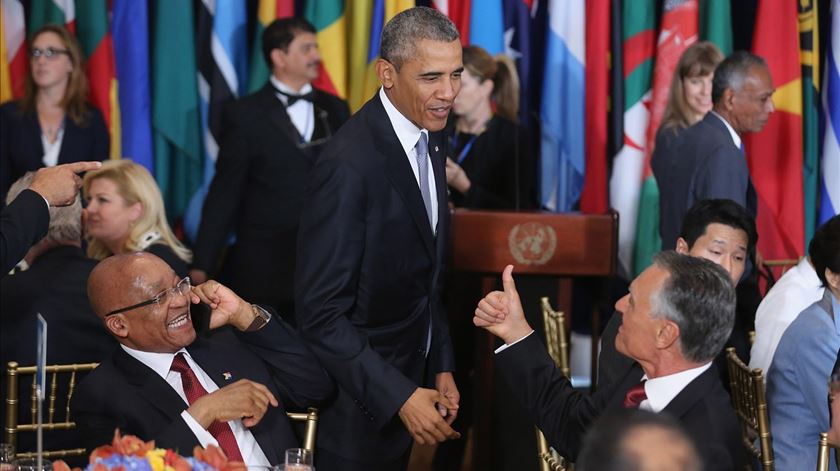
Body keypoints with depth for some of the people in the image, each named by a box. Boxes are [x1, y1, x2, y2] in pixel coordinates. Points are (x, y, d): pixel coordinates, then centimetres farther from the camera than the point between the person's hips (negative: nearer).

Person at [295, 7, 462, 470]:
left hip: (408, 378, 8)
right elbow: (320, 315, -23)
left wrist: (441, 366, 7)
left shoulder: (431, 141, 3)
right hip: (359, 398, -8)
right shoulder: (350, 163, -24)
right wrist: (399, 396, -24)